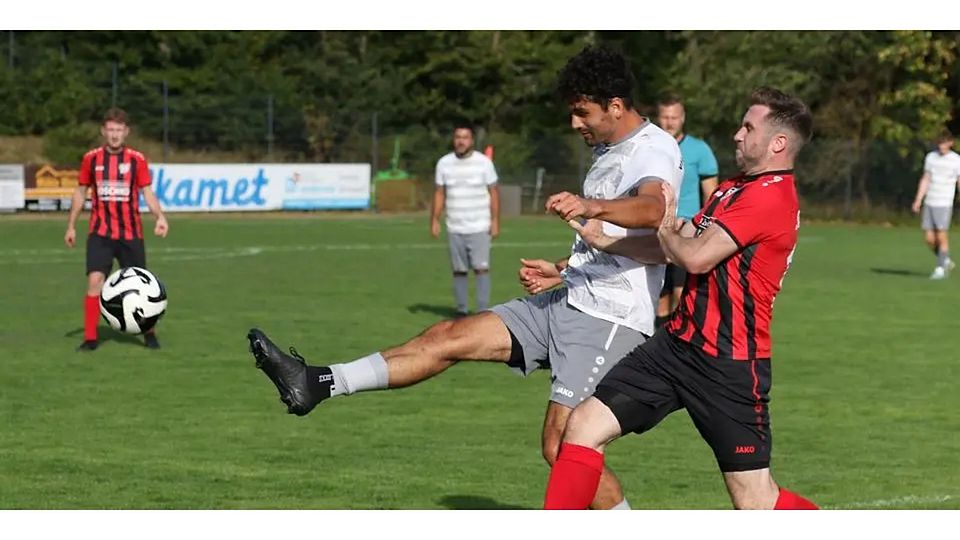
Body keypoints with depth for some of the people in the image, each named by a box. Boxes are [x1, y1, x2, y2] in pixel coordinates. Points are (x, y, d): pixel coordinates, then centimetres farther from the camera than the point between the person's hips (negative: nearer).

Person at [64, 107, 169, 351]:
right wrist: (71, 226, 9)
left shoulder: (136, 159, -1)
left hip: (131, 233, 0)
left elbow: (147, 191, 1)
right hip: (100, 232, 0)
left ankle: (149, 333, 25)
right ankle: (90, 338, -6)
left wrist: (160, 216, -16)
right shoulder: (91, 158, 1)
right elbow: (80, 192, 10)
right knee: (95, 281, -13)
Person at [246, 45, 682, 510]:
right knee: (449, 337, 1)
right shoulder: (610, 152, 19)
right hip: (570, 301, 9)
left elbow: (653, 208, -37)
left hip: (608, 318, -9)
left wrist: (592, 207, -54)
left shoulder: (654, 149, -13)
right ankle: (317, 385, 1)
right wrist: (561, 272, 28)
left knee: (563, 446, -14)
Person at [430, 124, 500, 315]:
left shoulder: (484, 162, -1)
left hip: (479, 228, -3)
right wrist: (434, 220, 2)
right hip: (454, 228, 3)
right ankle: (461, 310, 13)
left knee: (481, 268, -10)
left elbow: (494, 192, 0)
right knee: (459, 270, 4)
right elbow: (439, 193, 10)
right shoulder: (444, 163, 5)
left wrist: (495, 221, -7)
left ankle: (483, 312, -9)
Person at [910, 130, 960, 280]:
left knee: (941, 236, -8)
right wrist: (918, 200, 6)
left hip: (944, 204, -4)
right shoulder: (930, 157, 8)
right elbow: (925, 180, 13)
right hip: (929, 203, 4)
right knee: (929, 238, 2)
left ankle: (940, 269, 3)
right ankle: (946, 262, 22)